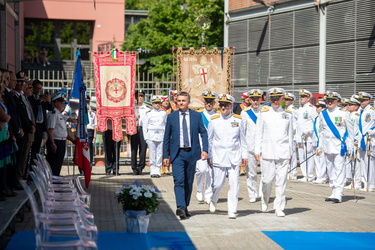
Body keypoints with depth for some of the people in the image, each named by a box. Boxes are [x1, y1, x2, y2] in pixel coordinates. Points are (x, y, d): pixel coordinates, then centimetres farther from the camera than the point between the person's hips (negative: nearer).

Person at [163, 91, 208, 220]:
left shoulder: (197, 116, 5)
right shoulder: (171, 117, 5)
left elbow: (203, 133, 6)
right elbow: (167, 137, 8)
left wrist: (205, 149, -6)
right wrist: (165, 155, 4)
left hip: (192, 153, 1)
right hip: (177, 153, -1)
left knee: (189, 182, 8)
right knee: (179, 181, -15)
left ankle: (185, 207, 21)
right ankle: (180, 208, -25)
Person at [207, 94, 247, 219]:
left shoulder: (238, 120, 4)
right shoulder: (214, 120, 3)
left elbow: (242, 139, 10)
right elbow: (209, 139, 10)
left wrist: (244, 155, 8)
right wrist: (208, 156, 9)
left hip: (234, 158, 0)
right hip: (218, 157, 0)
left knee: (234, 184, -5)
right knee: (218, 183, 4)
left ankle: (232, 210, 3)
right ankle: (213, 200, 35)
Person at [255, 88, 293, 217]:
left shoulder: (288, 114, 9)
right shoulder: (264, 113, 4)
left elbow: (290, 134, 14)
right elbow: (258, 133, 5)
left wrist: (290, 152, 13)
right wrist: (257, 151, 0)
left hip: (283, 151, 1)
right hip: (267, 151, -1)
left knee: (281, 180, -2)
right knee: (267, 179, -1)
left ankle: (279, 207, 6)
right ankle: (264, 200, 27)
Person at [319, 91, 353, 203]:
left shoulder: (343, 113, -2)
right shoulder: (322, 114, 9)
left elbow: (350, 130, 2)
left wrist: (350, 146, -1)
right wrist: (320, 145, 14)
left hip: (339, 146, -5)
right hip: (327, 146, 5)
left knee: (339, 168, -8)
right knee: (330, 169, 8)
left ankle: (338, 194, -10)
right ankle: (334, 192, 16)